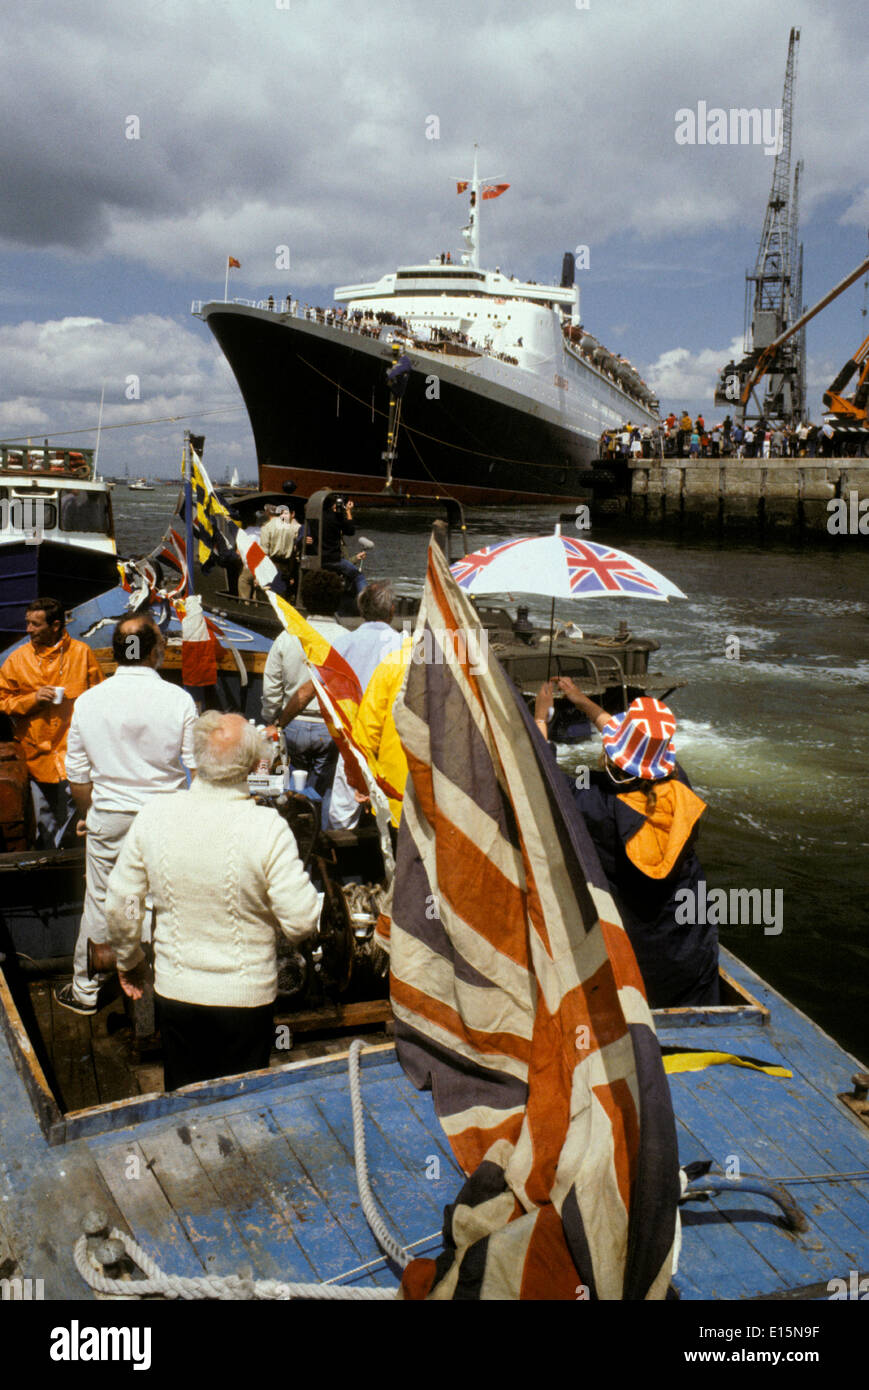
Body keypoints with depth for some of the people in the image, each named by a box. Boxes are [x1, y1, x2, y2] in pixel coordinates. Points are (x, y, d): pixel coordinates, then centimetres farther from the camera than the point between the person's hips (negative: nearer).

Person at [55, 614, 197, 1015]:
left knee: (100, 902, 14)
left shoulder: (87, 702, -4)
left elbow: (77, 775, 3)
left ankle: (85, 990, 29)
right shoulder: (178, 699, -11)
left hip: (109, 819, 2)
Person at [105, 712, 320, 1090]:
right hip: (246, 997, -2)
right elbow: (300, 922, -19)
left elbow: (120, 906, -1)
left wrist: (128, 960, 17)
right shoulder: (268, 828, -22)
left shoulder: (154, 815, -12)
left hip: (175, 992, 3)